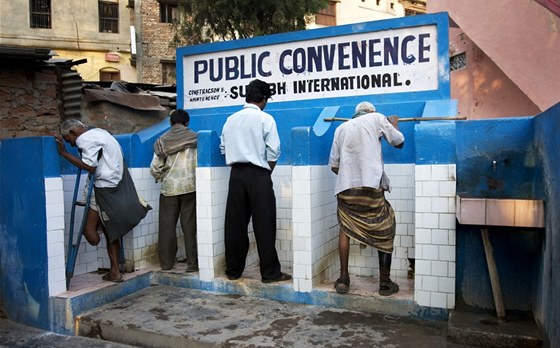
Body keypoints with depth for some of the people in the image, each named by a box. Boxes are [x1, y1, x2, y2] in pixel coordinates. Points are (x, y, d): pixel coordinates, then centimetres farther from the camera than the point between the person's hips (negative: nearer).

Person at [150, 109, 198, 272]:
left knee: (167, 226, 10)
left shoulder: (162, 140, 4)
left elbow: (155, 168, 1)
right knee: (189, 225, 3)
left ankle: (166, 262, 16)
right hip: (190, 186, -1)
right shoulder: (194, 138, 0)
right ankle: (192, 263, 4)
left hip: (169, 187, 1)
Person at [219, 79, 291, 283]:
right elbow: (273, 152, -7)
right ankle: (270, 272, 6)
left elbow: (223, 148, 11)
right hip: (258, 175, -5)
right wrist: (267, 171, 8)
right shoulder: (265, 119, -4)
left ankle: (233, 270, 18)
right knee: (264, 225, 0)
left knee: (235, 224, 9)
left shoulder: (231, 119, 10)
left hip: (236, 174, 5)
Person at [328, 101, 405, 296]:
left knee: (345, 230, 18)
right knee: (384, 231, 12)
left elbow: (334, 165, 15)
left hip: (345, 187, 3)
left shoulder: (341, 128, 17)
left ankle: (343, 279, 16)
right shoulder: (377, 118, 10)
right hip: (372, 186, -2)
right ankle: (385, 283, 15)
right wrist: (394, 125, 37)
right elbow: (399, 143, 18)